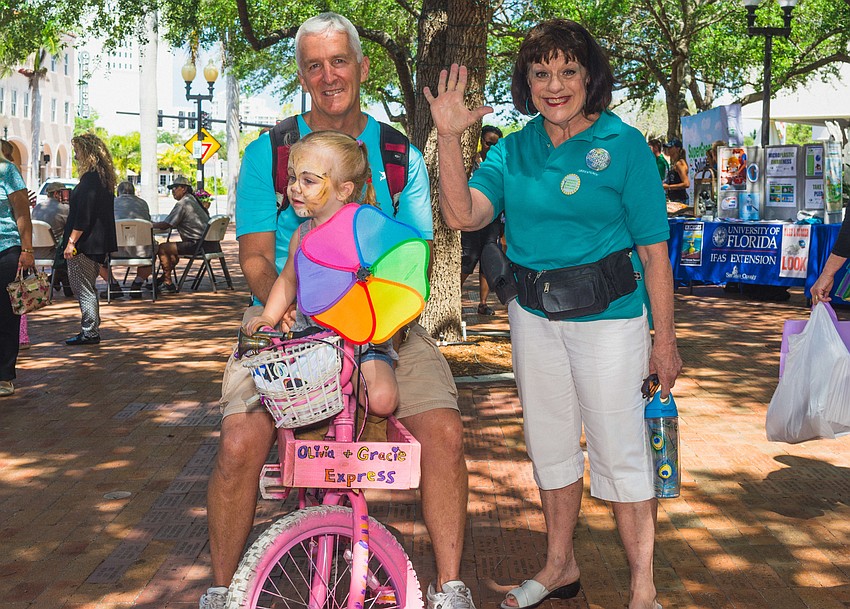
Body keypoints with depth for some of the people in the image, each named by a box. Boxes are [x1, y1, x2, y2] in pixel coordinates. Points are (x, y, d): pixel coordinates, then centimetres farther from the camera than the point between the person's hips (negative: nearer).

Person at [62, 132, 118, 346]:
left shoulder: (90, 179, -16)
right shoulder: (104, 178, 14)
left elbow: (83, 216, -21)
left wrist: (71, 242, -19)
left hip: (85, 243, -10)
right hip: (99, 244, 10)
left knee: (83, 288, -3)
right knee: (88, 288, 16)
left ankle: (89, 332, 0)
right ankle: (92, 331, 21)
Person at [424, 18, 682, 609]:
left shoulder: (623, 144, -7)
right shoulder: (515, 149, 5)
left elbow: (654, 250, -7)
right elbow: (464, 213, -8)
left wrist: (665, 339, -8)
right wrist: (449, 136, -16)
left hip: (607, 318, -5)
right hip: (533, 317, 5)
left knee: (619, 450, -1)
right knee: (550, 444, 16)